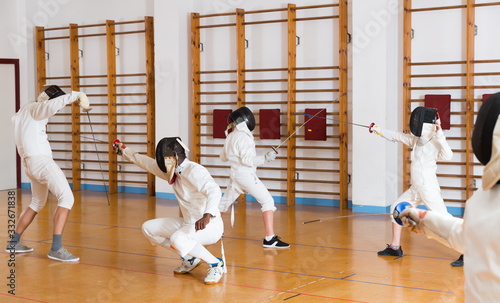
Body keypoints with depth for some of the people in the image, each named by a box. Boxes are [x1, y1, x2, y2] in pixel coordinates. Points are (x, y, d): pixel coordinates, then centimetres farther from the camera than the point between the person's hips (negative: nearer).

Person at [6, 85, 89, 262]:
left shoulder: (24, 110, 19)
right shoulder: (35, 108, -8)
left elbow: (15, 119, 43)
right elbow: (51, 105, -33)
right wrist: (73, 95, -28)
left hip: (31, 163, 10)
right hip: (41, 161, -10)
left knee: (38, 203, 28)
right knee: (67, 198, -18)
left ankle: (14, 242, 32)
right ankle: (56, 248, -27)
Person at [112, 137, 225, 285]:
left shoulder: (194, 171, -21)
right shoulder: (173, 171, 6)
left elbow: (214, 191, -38)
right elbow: (147, 163, 21)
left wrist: (207, 215, -56)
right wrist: (124, 150, 30)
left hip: (209, 225, -9)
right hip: (188, 223, 9)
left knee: (177, 239, -37)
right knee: (148, 228, 8)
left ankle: (216, 265, -16)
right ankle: (190, 258, 14)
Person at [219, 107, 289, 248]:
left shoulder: (230, 137, 9)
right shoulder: (244, 137, -16)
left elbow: (223, 157, 22)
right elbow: (247, 160, -22)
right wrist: (265, 158, -23)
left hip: (235, 175, 8)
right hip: (246, 175, -8)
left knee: (225, 203, 24)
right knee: (268, 202, -10)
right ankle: (270, 238, -19)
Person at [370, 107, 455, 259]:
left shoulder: (435, 141, -14)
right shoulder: (417, 139, 8)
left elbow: (448, 156, -31)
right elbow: (397, 136, 21)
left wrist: (439, 134, -34)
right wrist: (379, 130, 25)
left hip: (428, 188, -9)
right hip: (416, 188, 9)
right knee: (396, 208, 16)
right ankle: (395, 247, 25)